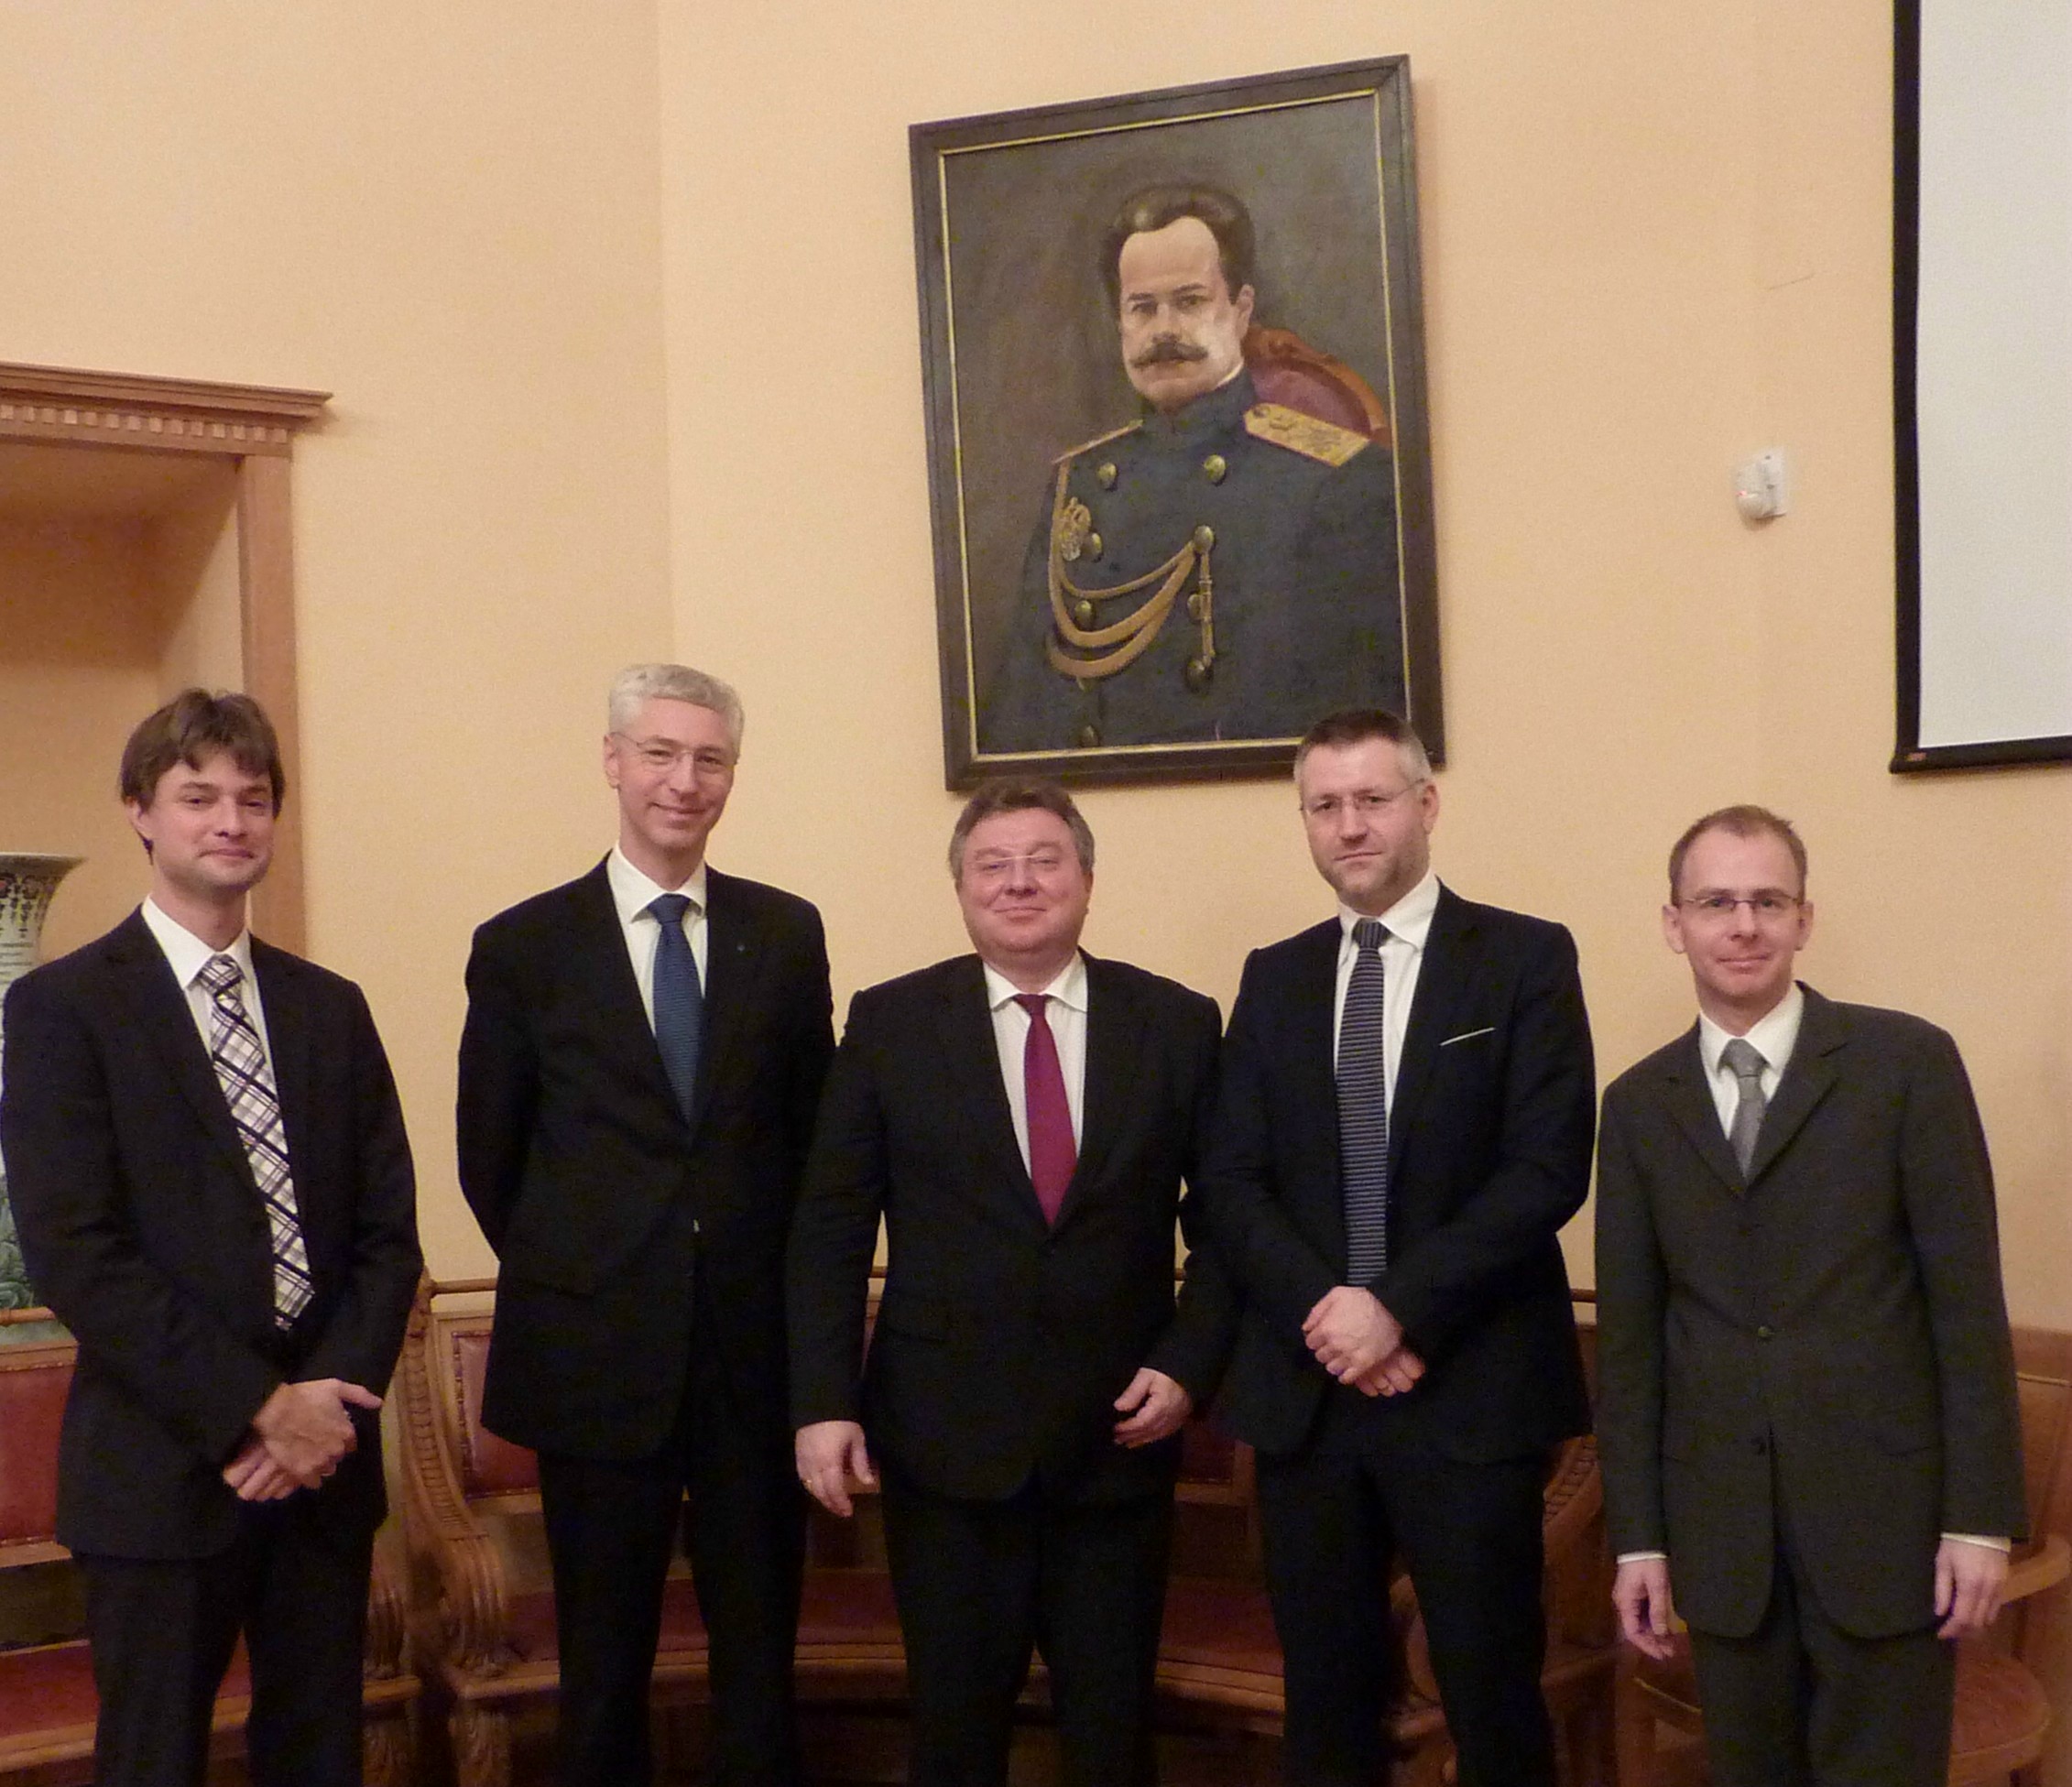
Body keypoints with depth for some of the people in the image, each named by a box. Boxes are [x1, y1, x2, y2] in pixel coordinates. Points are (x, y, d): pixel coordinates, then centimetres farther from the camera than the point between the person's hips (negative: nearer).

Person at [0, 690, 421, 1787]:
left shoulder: (330, 1009, 11)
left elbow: (387, 1229, 7)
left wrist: (333, 1399, -8)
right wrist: (256, 1408, -15)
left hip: (327, 1454, 4)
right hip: (163, 1467, -4)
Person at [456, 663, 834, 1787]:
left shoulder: (787, 934, 4)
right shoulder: (524, 946, -2)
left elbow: (811, 1132, 9)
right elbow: (490, 1160, 5)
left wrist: (765, 1270, 5)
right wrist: (573, 1275, 7)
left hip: (755, 1348, 2)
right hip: (597, 1353, -1)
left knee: (760, 1646, 10)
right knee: (604, 1655, 10)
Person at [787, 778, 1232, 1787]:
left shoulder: (1178, 1024, 2)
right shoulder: (890, 1024, 1)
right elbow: (830, 1230, -1)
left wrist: (1188, 1364, -6)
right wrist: (824, 1402, -7)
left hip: (1118, 1437, 1)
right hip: (945, 1438, 0)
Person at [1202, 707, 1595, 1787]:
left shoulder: (1526, 959, -1)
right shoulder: (1273, 979, 11)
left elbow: (1548, 1169, -11)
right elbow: (1230, 1182, 4)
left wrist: (1398, 1306, -17)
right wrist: (1324, 1314, -12)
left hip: (1471, 1391, -3)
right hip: (1304, 1388, 4)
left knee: (1492, 1697, 4)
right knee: (1327, 1700, 11)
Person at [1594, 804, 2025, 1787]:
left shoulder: (1907, 1062, -3)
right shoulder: (1639, 1104, 7)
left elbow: (1967, 1300, -5)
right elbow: (1628, 1335, 7)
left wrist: (1980, 1517, -8)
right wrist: (1637, 1536, 5)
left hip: (1884, 1509, -3)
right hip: (1721, 1524, 3)